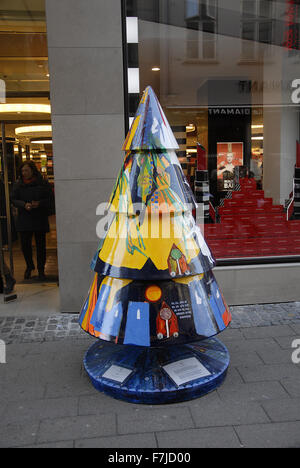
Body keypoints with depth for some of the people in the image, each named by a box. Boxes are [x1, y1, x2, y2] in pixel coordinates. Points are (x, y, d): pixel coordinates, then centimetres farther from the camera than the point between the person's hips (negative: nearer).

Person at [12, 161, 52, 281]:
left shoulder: (43, 183, 0)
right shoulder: (18, 185, 5)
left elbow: (49, 198, -1)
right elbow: (14, 199, 2)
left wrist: (39, 203, -19)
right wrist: (24, 205, -17)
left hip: (40, 219, -1)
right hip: (24, 220, 1)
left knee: (40, 245, 5)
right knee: (25, 244, 2)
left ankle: (41, 270, 18)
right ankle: (29, 266, 26)